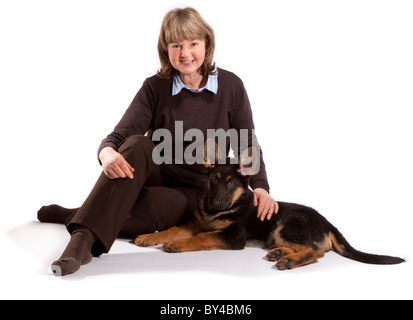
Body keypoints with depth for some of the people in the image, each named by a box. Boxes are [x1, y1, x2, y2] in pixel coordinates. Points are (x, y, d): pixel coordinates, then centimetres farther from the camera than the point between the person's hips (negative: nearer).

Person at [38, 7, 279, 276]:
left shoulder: (231, 86, -3)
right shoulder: (155, 88, -3)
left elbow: (247, 147, 2)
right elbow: (118, 137, -12)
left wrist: (260, 188, -15)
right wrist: (108, 153, -36)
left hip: (194, 190, -1)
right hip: (153, 173, 1)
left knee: (148, 209, -36)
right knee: (137, 145, -34)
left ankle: (74, 216, -17)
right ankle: (83, 240, -43)